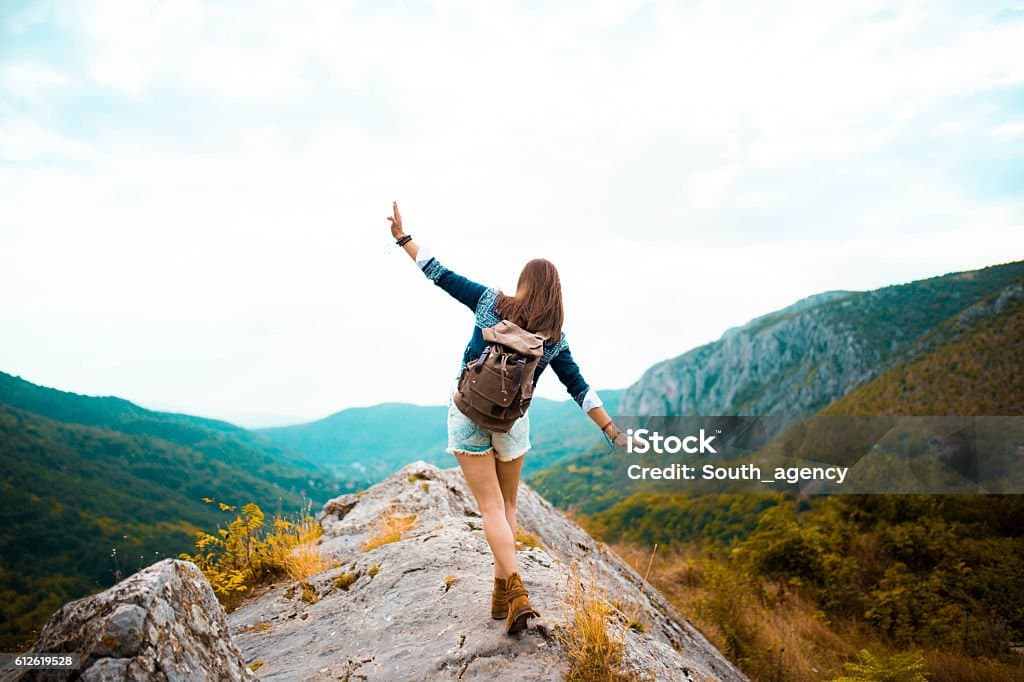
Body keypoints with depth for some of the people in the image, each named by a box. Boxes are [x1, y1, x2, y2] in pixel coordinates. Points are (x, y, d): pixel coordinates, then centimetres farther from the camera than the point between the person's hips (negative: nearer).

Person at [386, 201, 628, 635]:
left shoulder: (491, 302, -5)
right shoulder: (555, 338, -2)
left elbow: (441, 275, -3)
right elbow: (580, 389, -2)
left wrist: (403, 237, 6)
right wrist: (611, 430, 5)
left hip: (468, 416, -1)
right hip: (512, 423, 1)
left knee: (491, 507, 2)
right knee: (507, 505, 17)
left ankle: (516, 594, -9)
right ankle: (501, 596, 21)